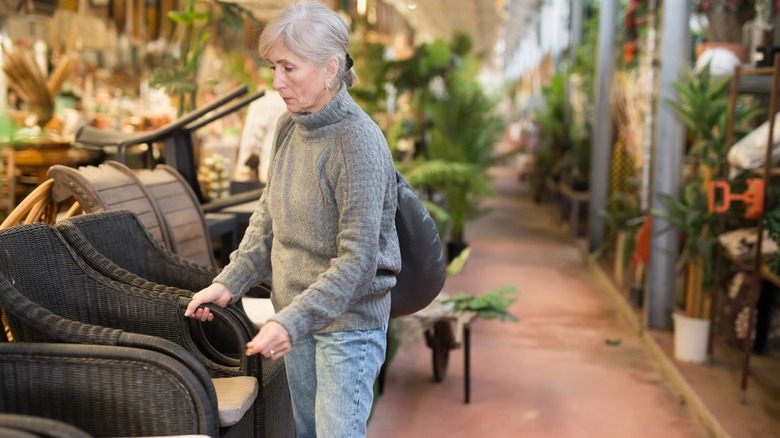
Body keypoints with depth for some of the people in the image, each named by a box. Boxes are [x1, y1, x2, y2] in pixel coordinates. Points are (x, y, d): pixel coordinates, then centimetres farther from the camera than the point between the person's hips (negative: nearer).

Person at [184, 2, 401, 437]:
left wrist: (292, 321, -29)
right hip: (297, 317, 8)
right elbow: (267, 219, 11)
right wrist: (228, 283, 2)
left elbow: (357, 261, -25)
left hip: (348, 322, -7)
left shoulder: (358, 142, -23)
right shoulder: (289, 127, 2)